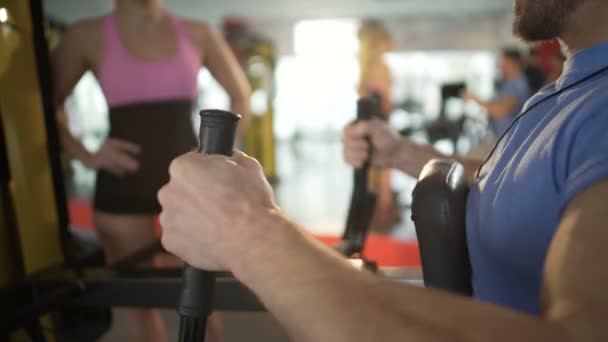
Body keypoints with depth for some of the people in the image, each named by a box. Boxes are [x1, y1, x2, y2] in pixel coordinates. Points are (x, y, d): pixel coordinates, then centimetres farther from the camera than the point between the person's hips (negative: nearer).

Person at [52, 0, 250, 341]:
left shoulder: (197, 34, 3)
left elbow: (241, 95, 14)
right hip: (123, 188, -1)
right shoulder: (88, 35, -1)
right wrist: (85, 155, -3)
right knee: (141, 305, 9)